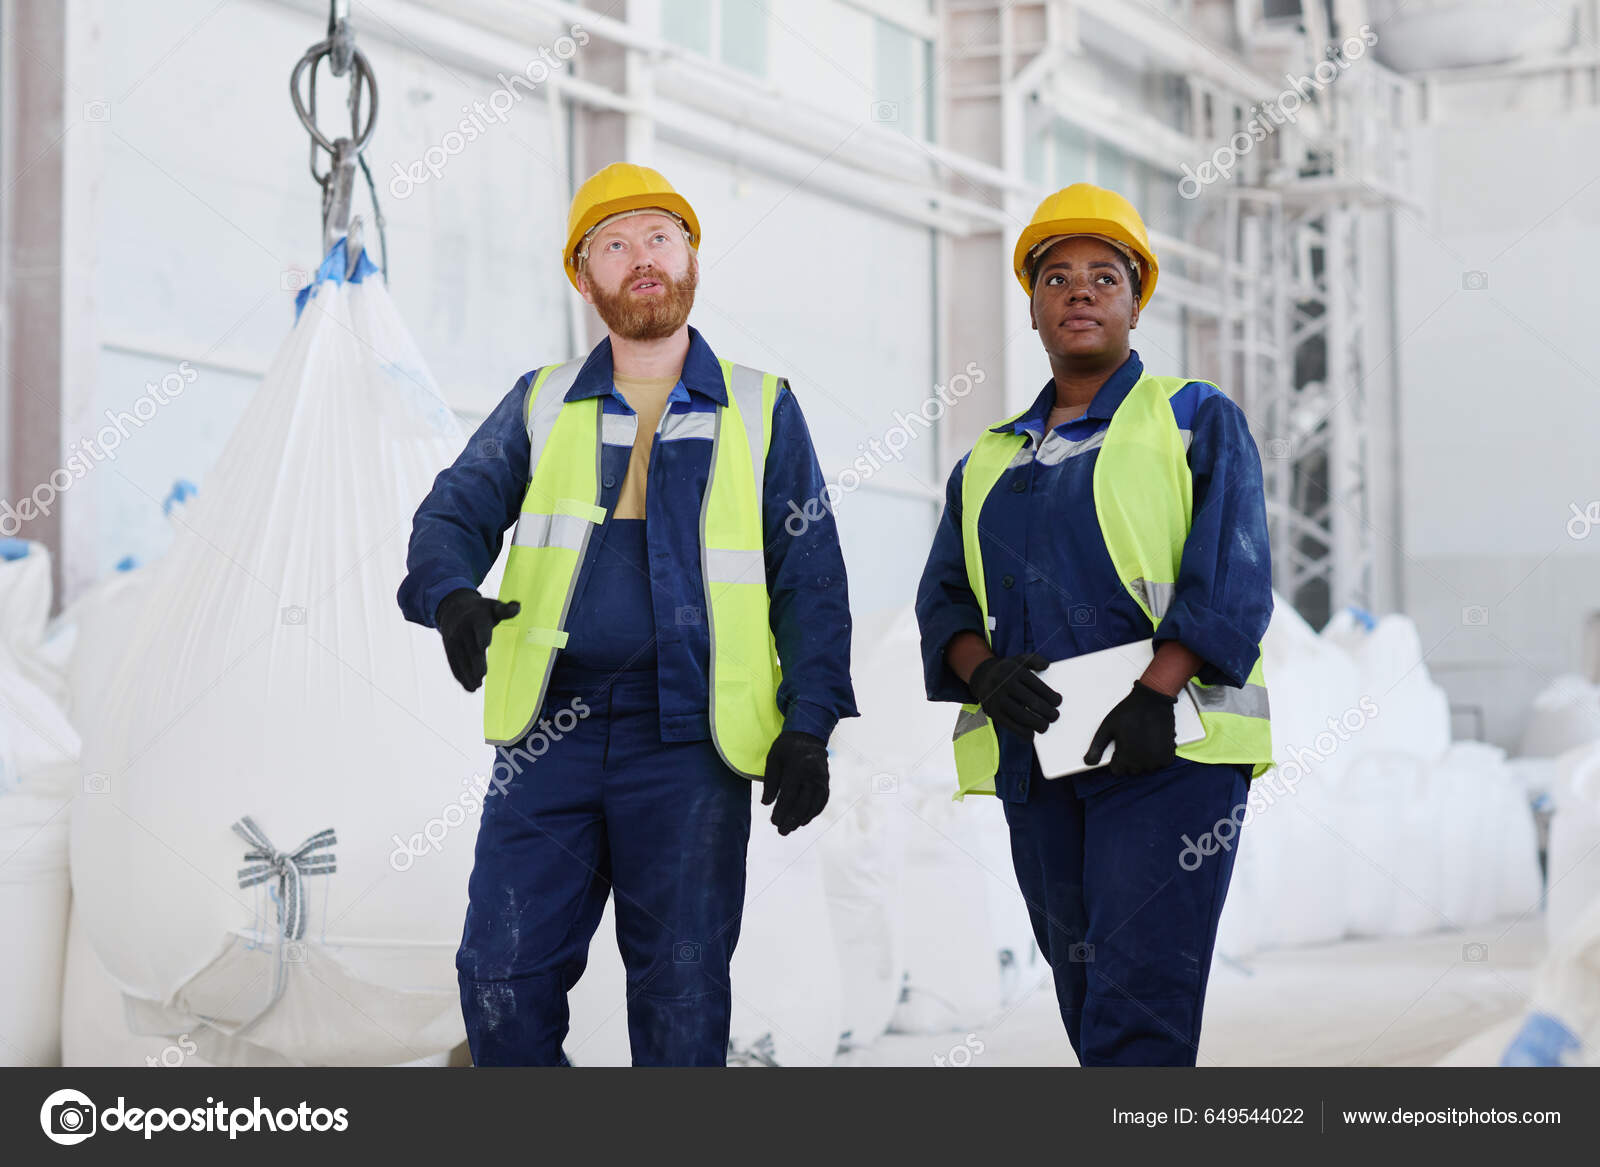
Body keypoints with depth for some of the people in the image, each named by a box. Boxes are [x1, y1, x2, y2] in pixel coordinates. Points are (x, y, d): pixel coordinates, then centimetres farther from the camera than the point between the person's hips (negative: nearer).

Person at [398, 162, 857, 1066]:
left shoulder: (762, 411, 8)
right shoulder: (540, 406, 13)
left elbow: (809, 578, 6)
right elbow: (455, 513, 4)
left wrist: (808, 726, -5)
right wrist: (453, 596, -19)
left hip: (689, 743, -1)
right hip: (549, 729, 2)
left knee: (683, 987, 0)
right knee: (504, 973, -3)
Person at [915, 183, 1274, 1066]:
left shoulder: (1195, 419, 7)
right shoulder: (989, 460, 21)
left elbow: (1231, 577, -5)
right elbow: (944, 598, 16)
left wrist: (1155, 694, -18)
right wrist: (984, 670, -7)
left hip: (1167, 749, -5)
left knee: (1138, 1003, -14)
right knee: (1086, 1001, 7)